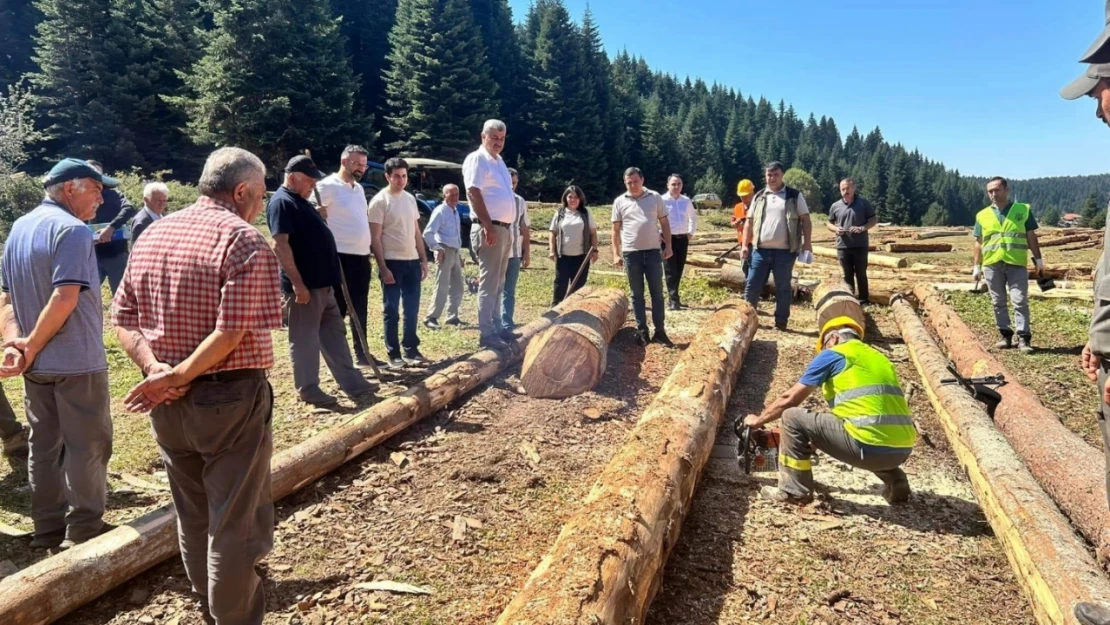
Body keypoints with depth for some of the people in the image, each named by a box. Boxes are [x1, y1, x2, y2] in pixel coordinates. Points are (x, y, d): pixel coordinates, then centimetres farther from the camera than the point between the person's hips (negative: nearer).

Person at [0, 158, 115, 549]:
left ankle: (48, 527, 25)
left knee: (44, 445, 15)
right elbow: (65, 298, -25)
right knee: (87, 445, 4)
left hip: (37, 364, 8)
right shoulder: (72, 230, -16)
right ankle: (84, 529, 13)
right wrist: (31, 348, -15)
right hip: (76, 360, -8)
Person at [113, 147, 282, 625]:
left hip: (167, 402, 8)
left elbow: (123, 317, 5)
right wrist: (180, 375, -15)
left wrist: (155, 367, -8)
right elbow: (233, 330, -23)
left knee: (193, 516, 21)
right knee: (235, 523, 5)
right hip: (230, 398, -7)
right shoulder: (243, 239, -13)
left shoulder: (153, 234, 9)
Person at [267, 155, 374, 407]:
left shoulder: (301, 201, 18)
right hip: (304, 284, -10)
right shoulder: (281, 202, -13)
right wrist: (296, 282, -24)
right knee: (305, 339, 1)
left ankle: (352, 382, 20)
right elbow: (280, 245, -21)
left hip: (323, 283, 10)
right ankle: (308, 390, 11)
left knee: (334, 334, 13)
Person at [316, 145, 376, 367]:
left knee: (359, 309, 14)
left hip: (361, 256, 8)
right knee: (338, 308, -1)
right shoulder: (328, 186, -9)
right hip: (340, 256, -8)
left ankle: (361, 353, 23)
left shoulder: (359, 188, 16)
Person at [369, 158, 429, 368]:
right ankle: (394, 354, 10)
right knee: (391, 310, 2)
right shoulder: (380, 201, -9)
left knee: (412, 309, 11)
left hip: (412, 261, 6)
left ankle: (411, 350, 21)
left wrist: (423, 259, 11)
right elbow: (375, 238, -11)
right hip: (392, 262, -6)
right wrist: (383, 267, -16)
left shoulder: (410, 198, 11)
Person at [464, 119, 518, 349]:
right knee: (489, 283, -8)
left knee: (498, 283, 14)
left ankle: (496, 327, 22)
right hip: (490, 229, -9)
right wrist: (488, 226, -25)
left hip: (505, 228, 10)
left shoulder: (498, 161, 19)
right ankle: (486, 333, -5)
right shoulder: (477, 159, -8)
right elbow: (473, 193, -19)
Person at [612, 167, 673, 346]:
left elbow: (664, 223, 8)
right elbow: (616, 229, 5)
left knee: (657, 292, 4)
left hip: (653, 251, 0)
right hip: (631, 253, 0)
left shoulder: (655, 197, 4)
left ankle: (660, 331, 11)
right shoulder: (620, 201, 3)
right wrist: (616, 253, 0)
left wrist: (668, 246, 1)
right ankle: (641, 330, 15)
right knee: (637, 294, 7)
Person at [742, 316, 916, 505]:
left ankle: (795, 491, 9)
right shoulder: (879, 358, 26)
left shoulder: (832, 354, 7)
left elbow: (789, 399, 10)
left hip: (871, 447, -7)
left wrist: (758, 420, 26)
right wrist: (817, 439, 42)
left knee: (792, 416, 5)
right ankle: (896, 482, 22)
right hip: (902, 450, 7)